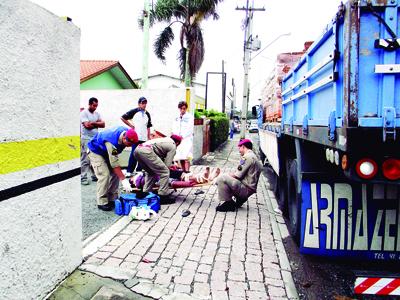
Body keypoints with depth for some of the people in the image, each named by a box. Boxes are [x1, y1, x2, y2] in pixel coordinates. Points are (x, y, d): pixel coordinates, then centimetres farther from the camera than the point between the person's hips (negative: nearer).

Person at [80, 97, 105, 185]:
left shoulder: (97, 114, 14)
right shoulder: (84, 113, -5)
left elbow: (103, 124, 5)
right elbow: (87, 125, -16)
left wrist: (93, 123, -9)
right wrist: (97, 123, -2)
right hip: (86, 139, -6)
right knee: (85, 160, -6)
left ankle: (94, 176, 19)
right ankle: (83, 178, -1)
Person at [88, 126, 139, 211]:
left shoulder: (127, 132, -20)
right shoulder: (112, 142, -42)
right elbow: (114, 163, -39)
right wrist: (124, 180, -38)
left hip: (108, 151, 7)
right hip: (96, 152, -7)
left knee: (115, 174, -4)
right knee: (104, 175, -20)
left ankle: (112, 199, 5)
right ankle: (102, 202, -11)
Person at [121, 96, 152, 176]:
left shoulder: (147, 114, 16)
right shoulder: (134, 111, -1)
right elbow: (123, 118, 0)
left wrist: (149, 138, 14)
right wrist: (131, 125, -2)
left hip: (144, 138, 5)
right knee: (133, 154, -6)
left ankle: (139, 170, 17)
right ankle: (129, 171, 0)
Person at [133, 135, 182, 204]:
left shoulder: (165, 139, 35)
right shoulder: (173, 146, 13)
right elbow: (167, 164, 9)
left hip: (137, 149, 9)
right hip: (146, 151, -9)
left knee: (151, 172, 27)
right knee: (165, 172, -1)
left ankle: (145, 193, 24)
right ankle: (163, 197, 2)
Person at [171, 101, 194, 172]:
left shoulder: (190, 117, 2)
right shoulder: (176, 118, 18)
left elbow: (190, 129, -7)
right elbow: (174, 128, 13)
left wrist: (183, 136, -20)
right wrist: (175, 135, -7)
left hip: (187, 139, -5)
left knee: (186, 158, -13)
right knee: (180, 158, 4)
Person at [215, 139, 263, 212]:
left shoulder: (247, 157, -15)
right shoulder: (253, 156, 17)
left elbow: (238, 175, -17)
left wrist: (229, 175, 0)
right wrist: (231, 175, 11)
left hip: (246, 189, -10)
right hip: (248, 190, 10)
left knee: (221, 179, -16)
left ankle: (229, 203, -9)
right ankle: (240, 199, 12)